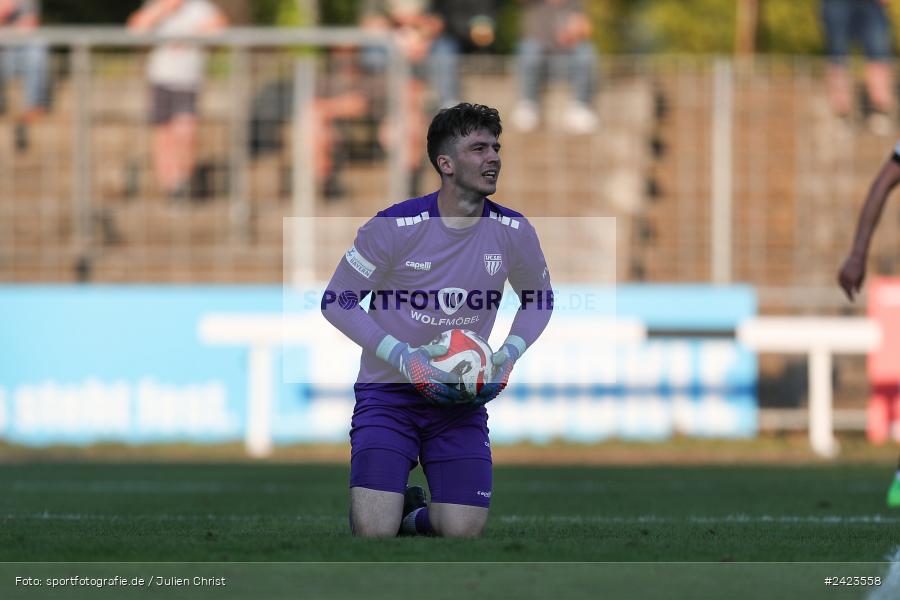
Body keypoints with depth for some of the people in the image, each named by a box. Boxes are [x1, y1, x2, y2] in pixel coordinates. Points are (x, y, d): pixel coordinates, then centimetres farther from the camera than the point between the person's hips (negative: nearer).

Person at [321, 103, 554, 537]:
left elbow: (538, 298, 16)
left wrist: (510, 354, -3)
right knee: (372, 532, -17)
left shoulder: (513, 232, -4)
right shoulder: (395, 226, -14)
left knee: (464, 531, -12)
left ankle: (415, 519, 25)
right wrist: (403, 357, -16)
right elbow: (336, 301, -6)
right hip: (389, 391, -3)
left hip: (463, 399, 3)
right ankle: (404, 501, 21)